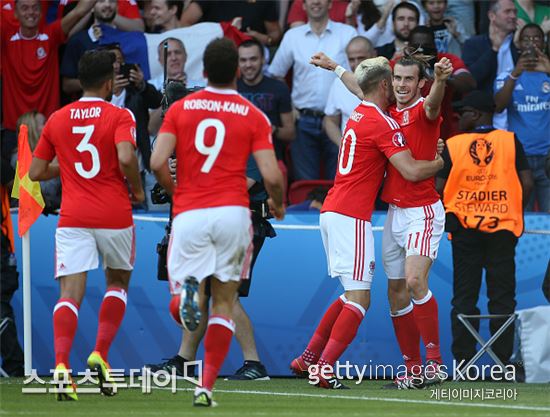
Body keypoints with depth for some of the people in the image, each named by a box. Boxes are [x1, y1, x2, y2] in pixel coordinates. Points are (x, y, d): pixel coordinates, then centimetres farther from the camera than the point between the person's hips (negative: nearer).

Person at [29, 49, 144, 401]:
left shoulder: (57, 120, 10)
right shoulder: (119, 116, -2)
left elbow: (36, 172, 13)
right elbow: (126, 157, -19)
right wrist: (137, 190, -2)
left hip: (72, 217, 2)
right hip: (114, 215, -2)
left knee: (71, 293, -6)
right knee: (118, 282, 22)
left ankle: (62, 365, -27)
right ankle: (101, 355, 7)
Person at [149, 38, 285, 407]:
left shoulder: (180, 108, 6)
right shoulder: (253, 116, 2)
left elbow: (158, 162, -4)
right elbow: (271, 176, -4)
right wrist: (278, 205, 18)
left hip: (188, 214, 0)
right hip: (233, 212, 0)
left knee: (179, 297, 8)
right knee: (224, 303, 10)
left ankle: (188, 291, -31)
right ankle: (207, 387, -1)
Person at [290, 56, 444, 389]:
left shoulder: (359, 113, 14)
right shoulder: (382, 122, -12)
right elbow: (411, 171, -18)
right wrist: (443, 160, -1)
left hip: (332, 212, 9)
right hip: (352, 216, -9)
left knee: (352, 295, 17)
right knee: (360, 298, -9)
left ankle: (308, 359, 16)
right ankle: (324, 369, -16)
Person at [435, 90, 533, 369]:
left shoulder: (452, 145, -2)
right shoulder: (510, 141, 0)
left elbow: (438, 187, -4)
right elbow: (527, 183, -4)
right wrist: (514, 213, 9)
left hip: (464, 228, 0)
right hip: (503, 226, 0)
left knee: (464, 296, 4)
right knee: (502, 296, 3)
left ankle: (463, 361, 1)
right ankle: (503, 360, -1)